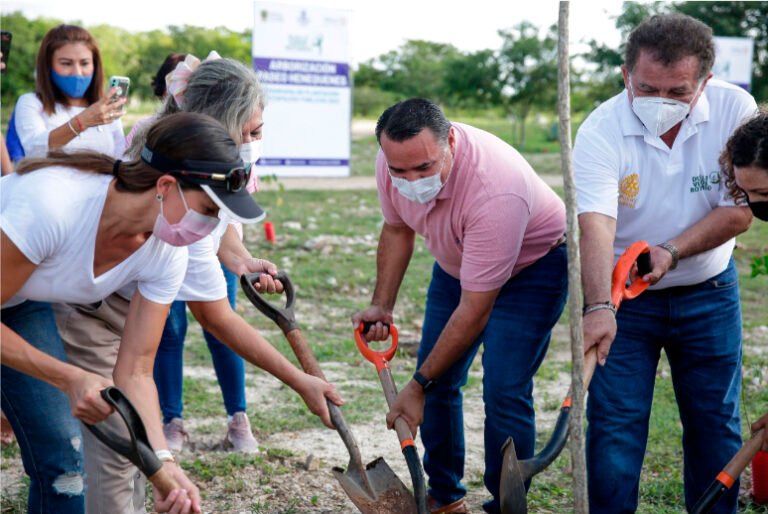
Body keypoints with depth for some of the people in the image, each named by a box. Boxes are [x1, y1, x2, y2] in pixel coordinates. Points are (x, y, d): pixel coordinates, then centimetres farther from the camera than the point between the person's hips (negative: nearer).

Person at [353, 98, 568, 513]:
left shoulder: (495, 192, -41)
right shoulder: (392, 162, -22)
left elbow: (474, 311, -34)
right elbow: (397, 229, 3)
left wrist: (419, 385, -28)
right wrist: (381, 306, -5)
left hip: (531, 265, -6)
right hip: (457, 263, 6)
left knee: (504, 392, -16)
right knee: (438, 381, 5)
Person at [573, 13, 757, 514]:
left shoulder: (735, 109, -15)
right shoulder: (601, 130, -22)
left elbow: (739, 211, -13)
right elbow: (595, 224, -33)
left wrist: (670, 253, -26)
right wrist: (599, 307, -47)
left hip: (708, 291, 2)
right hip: (623, 297, -2)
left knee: (716, 423, 12)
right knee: (615, 426, -1)